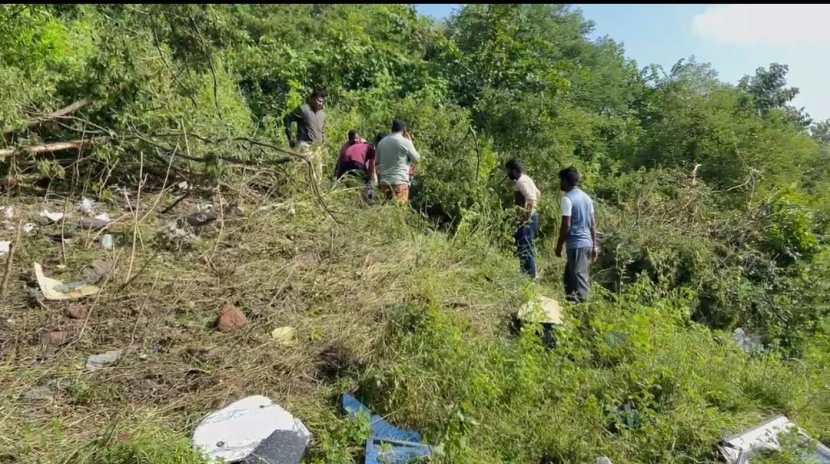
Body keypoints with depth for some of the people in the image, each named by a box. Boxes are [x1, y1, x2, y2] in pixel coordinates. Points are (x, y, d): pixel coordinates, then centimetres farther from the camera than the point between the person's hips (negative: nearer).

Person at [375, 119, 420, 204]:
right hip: (399, 182, -6)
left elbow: (377, 161, 16)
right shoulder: (405, 141, -6)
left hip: (384, 182, 6)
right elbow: (417, 159, 3)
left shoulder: (381, 142, 11)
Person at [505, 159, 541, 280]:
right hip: (528, 218, 11)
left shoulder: (521, 182, -16)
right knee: (527, 248, 16)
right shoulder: (526, 179, 15)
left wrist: (528, 215, -22)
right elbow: (538, 194, 28)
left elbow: (532, 198, -27)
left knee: (525, 249, -8)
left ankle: (530, 276, -4)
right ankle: (531, 276, 23)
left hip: (526, 219, -11)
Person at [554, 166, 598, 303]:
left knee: (578, 278, -4)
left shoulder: (567, 198, -11)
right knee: (570, 275, 18)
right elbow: (593, 224, 13)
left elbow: (566, 226, -15)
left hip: (576, 244, -8)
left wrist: (559, 245, -7)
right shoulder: (586, 197, 12)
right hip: (588, 243, 8)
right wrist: (594, 245, 17)